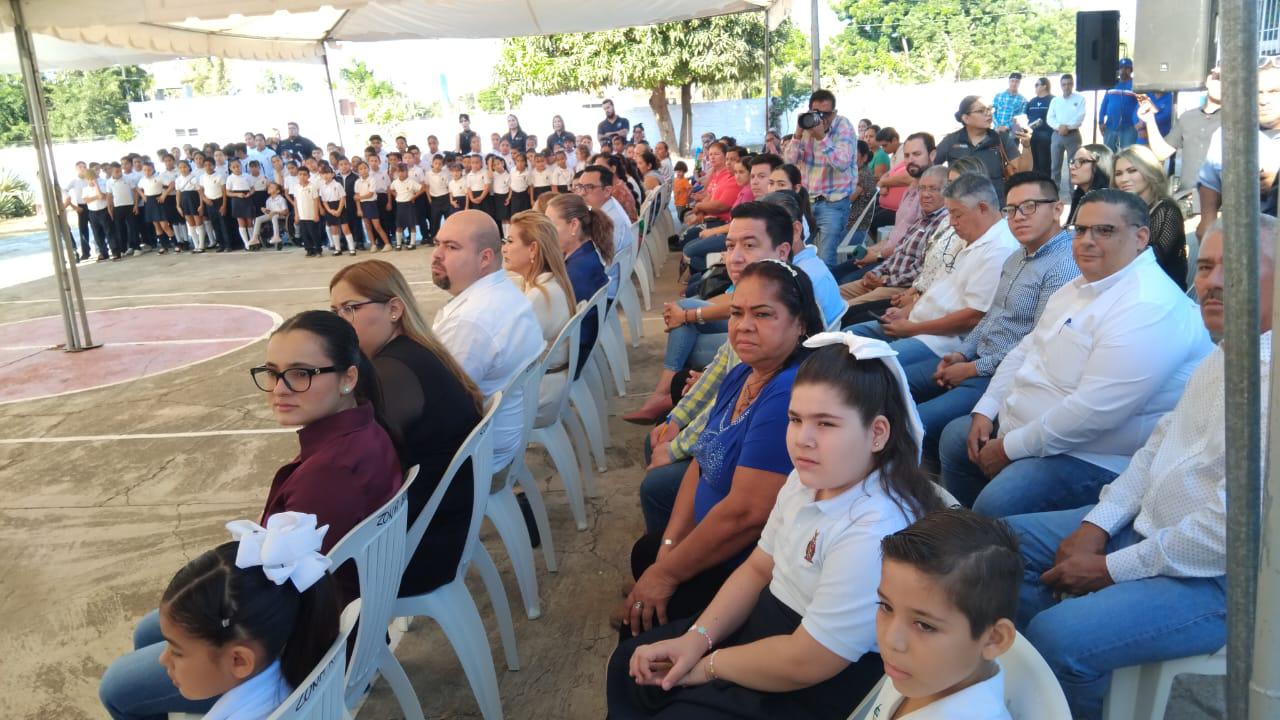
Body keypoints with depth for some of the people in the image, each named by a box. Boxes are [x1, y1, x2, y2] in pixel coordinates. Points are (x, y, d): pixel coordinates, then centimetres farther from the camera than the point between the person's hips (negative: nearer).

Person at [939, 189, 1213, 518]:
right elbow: (1024, 351, 16)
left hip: (1093, 461, -10)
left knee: (996, 503, -29)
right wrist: (985, 411, 3)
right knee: (955, 437, 20)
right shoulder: (1080, 286, 10)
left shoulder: (1148, 307, -24)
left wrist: (1010, 447, -21)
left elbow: (1093, 411, -30)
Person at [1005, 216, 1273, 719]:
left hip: (1218, 576, -10)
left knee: (1058, 634, -27)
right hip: (1147, 525, 10)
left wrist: (1113, 569, -17)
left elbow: (1233, 524, -28)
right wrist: (1096, 526, 2)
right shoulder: (1223, 358, 10)